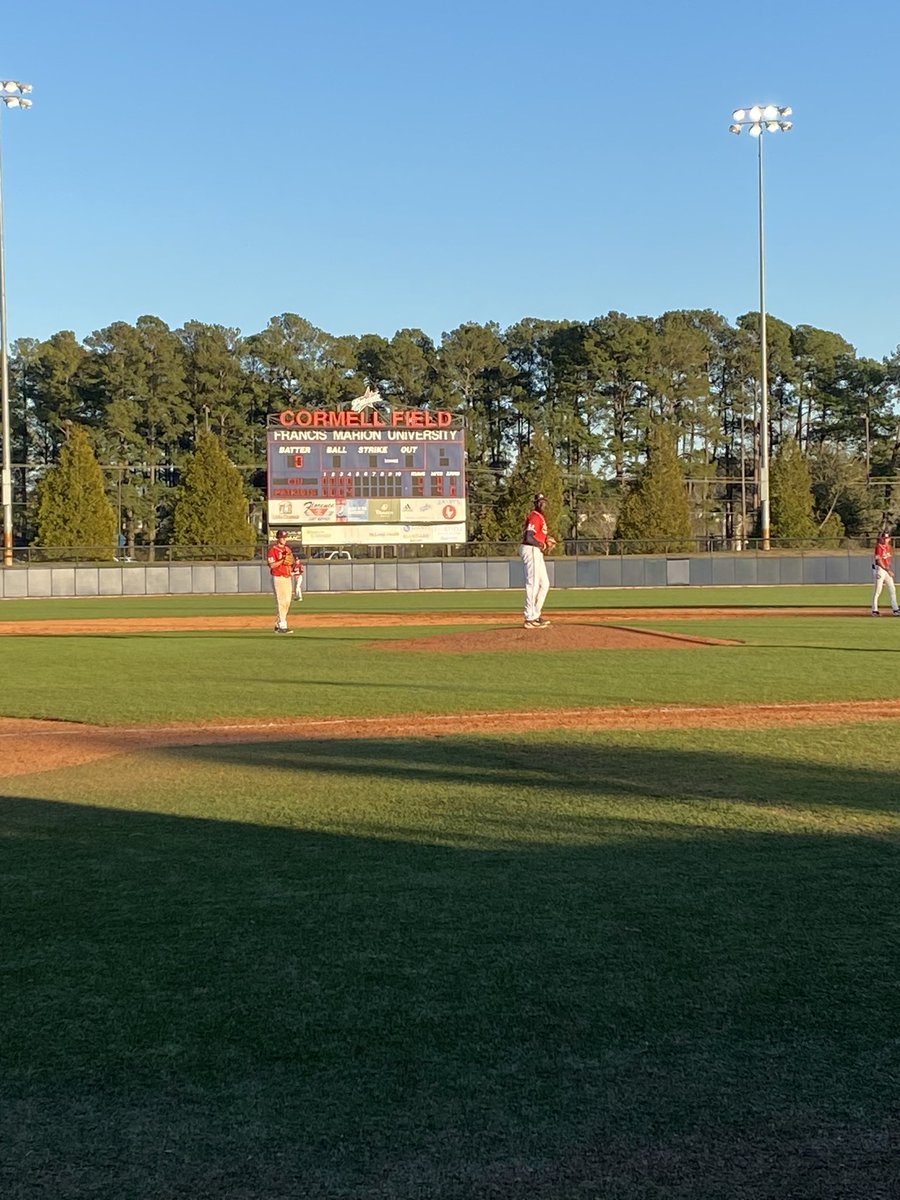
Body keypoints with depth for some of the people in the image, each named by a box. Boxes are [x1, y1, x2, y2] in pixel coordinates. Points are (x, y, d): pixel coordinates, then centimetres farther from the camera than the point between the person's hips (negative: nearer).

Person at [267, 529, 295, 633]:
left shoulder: (288, 549, 16)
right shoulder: (273, 549, -6)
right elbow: (272, 565, -14)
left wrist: (292, 564, -2)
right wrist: (282, 560, -23)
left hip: (288, 577, 8)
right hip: (278, 577, -8)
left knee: (287, 602, 7)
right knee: (282, 602, -12)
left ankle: (278, 624, 17)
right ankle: (282, 626, -14)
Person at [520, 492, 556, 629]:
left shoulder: (541, 517, 18)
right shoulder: (535, 517, -14)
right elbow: (528, 538, -25)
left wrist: (547, 540, 4)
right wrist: (542, 544, -13)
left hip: (537, 552, 11)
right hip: (531, 551, -11)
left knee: (544, 584, 16)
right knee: (533, 584, -9)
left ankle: (536, 615, 22)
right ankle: (530, 619, -7)